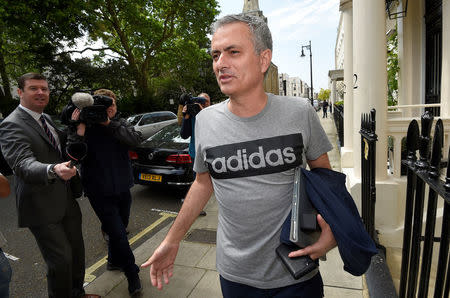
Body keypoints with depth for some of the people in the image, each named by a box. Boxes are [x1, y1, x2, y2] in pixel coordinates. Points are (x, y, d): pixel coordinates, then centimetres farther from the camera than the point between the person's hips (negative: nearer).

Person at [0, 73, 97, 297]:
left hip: (67, 201, 8)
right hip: (42, 207, -8)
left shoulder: (46, 119, 10)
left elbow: (64, 149, 18)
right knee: (61, 259, -3)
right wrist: (53, 170, -50)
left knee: (76, 251, 19)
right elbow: (23, 163, -29)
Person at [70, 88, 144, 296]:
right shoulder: (87, 128, -6)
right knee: (118, 233, -4)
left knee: (119, 229, 20)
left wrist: (110, 124, -22)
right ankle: (132, 273, 14)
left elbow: (135, 140, -16)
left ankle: (114, 261, 45)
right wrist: (79, 131, -27)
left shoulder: (120, 124, 4)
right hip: (100, 192, -4)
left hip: (123, 188, 4)